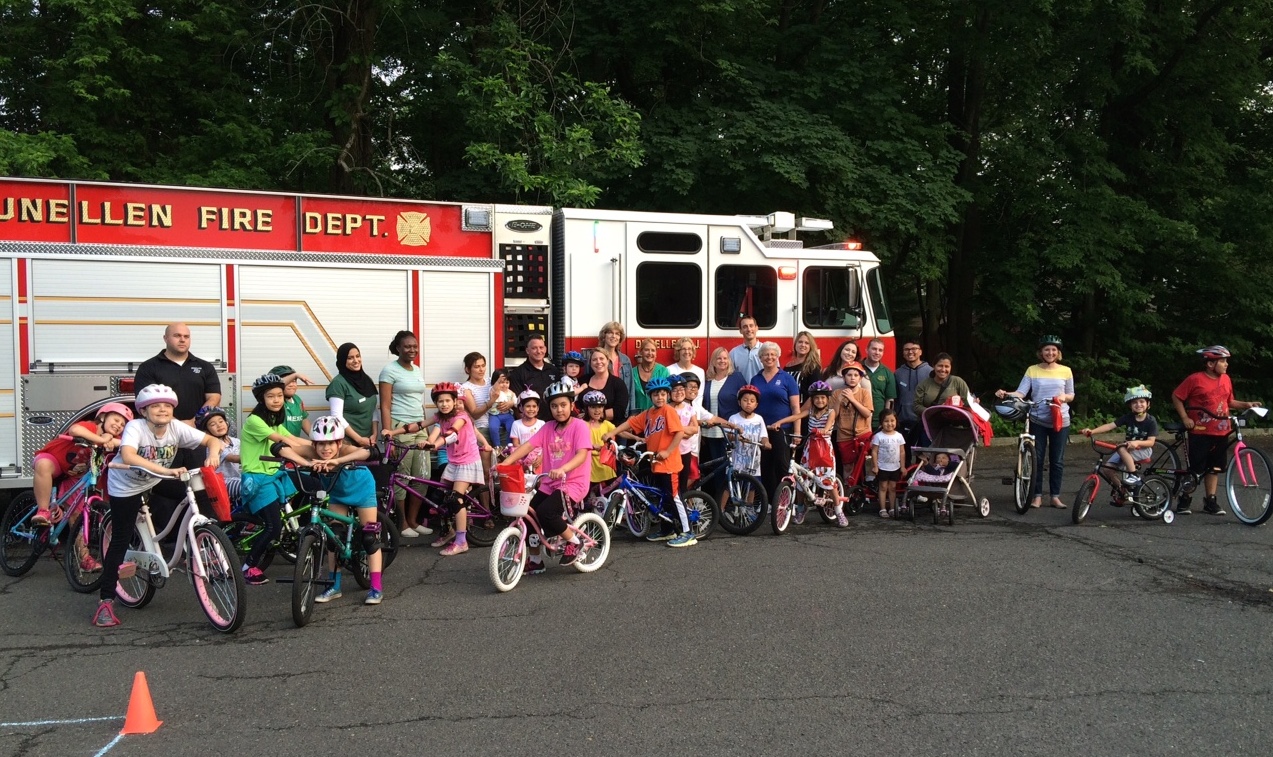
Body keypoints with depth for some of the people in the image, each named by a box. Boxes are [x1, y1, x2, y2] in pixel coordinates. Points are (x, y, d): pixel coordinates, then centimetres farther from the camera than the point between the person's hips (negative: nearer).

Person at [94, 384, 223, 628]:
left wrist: (213, 454, -40)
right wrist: (166, 470, -58)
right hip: (126, 486, -5)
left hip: (156, 483, 5)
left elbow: (211, 440, -16)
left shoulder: (177, 428, -18)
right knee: (121, 540, -6)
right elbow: (128, 456, -48)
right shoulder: (135, 427, -30)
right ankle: (106, 601, 2)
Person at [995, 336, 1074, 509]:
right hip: (1038, 421, -1)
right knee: (1037, 459, 0)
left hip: (1060, 422, 1)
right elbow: (1021, 393, -8)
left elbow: (1071, 395, 10)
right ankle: (1037, 496, 9)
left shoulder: (1065, 371, 4)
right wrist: (1006, 394, -27)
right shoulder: (1032, 370, 0)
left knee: (1057, 461, 6)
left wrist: (1064, 397, -13)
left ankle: (1055, 496, 15)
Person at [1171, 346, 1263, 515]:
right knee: (1196, 469, -3)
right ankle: (1184, 500, 11)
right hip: (1200, 432, -5)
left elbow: (1229, 402, 19)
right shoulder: (1195, 379, -10)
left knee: (1214, 468, 11)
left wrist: (1246, 405, 3)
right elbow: (1176, 397, -3)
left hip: (1221, 432, 5)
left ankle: (1210, 501, 19)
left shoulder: (1226, 379, 7)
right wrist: (1185, 418, -9)